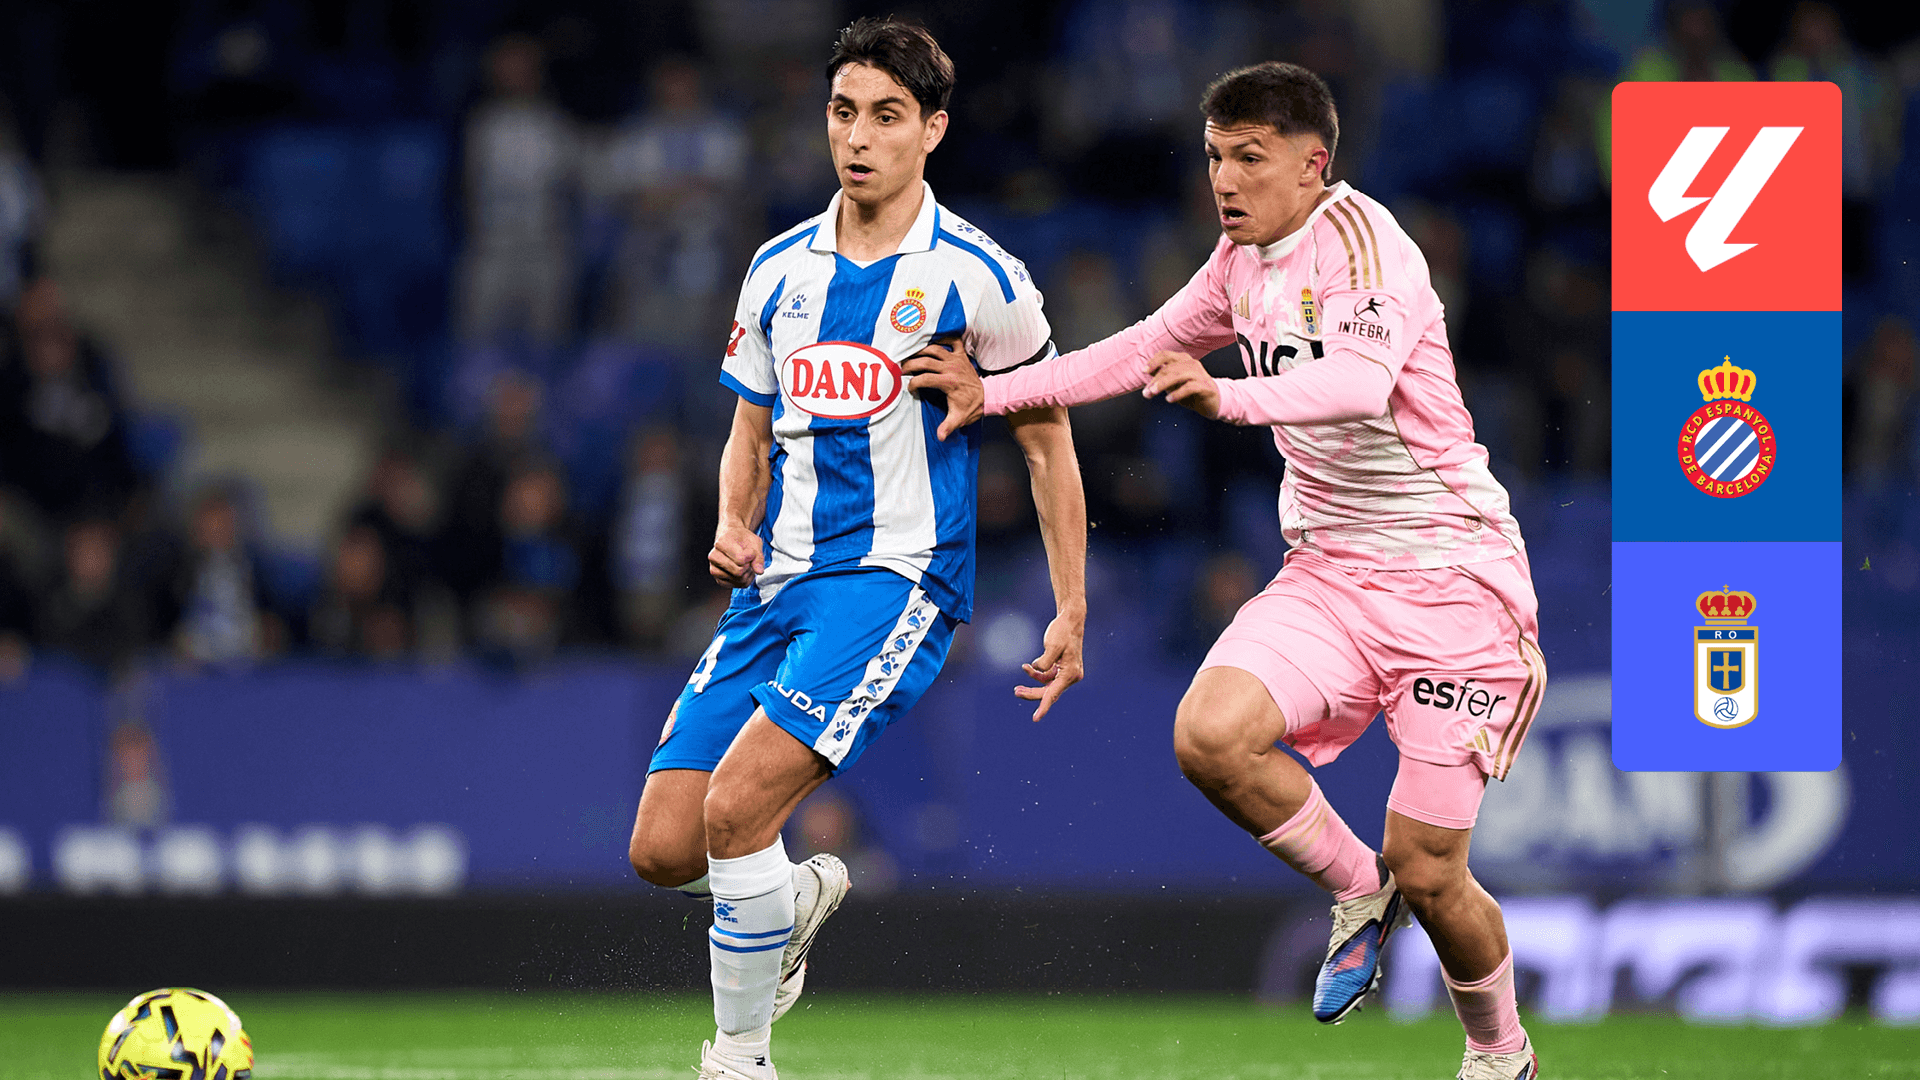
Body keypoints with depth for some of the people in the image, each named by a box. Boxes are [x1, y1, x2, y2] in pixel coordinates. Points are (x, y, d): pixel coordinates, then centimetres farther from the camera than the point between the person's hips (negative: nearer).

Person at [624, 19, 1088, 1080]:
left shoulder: (975, 276, -3)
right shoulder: (780, 268, 12)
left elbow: (1047, 444, 4)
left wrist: (1071, 610, 2)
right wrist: (733, 527, 0)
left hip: (897, 582, -6)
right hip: (778, 585, 6)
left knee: (737, 803, -24)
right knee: (661, 849, -2)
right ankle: (800, 895, 31)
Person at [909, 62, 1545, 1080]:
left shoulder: (1362, 240, -17)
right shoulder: (1243, 262, 7)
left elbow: (1363, 379, -36)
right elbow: (1147, 349, 23)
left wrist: (1231, 395, -53)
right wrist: (994, 390, 17)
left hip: (1449, 576, -7)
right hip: (1327, 568, 7)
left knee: (1428, 872, -6)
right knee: (1209, 735, -22)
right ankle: (1357, 891, 5)